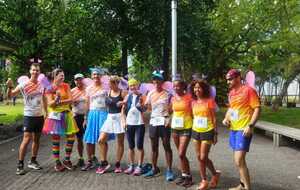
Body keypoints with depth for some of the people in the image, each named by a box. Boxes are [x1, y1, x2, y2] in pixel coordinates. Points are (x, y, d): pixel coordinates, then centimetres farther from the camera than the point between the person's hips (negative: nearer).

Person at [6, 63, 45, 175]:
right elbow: (10, 96, -15)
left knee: (36, 139, 11)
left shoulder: (42, 85, 4)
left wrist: (47, 112, 17)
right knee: (26, 140, -11)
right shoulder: (24, 85, -10)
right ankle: (20, 165, -4)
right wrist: (9, 87, -34)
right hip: (29, 116, -5)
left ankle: (33, 161, 22)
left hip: (40, 116, 5)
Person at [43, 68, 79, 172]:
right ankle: (57, 162, 12)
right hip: (55, 115, -2)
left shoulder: (66, 86, 6)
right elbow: (50, 104, -6)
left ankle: (67, 160, 16)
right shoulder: (49, 89, 0)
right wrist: (56, 99, -24)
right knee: (55, 139, 1)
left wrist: (60, 102, -14)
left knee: (71, 137, 0)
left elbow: (71, 100, -3)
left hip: (66, 114, 3)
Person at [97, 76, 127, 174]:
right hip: (110, 117, 5)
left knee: (120, 142, 4)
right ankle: (104, 163, 9)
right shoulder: (108, 92, 8)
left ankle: (117, 164, 15)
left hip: (119, 117, -4)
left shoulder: (122, 93, -4)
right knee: (101, 140, -3)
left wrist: (123, 103, -19)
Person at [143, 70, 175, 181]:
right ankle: (154, 169, 23)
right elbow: (148, 107, 13)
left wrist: (168, 119, -13)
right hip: (153, 122, 4)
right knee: (154, 147, 11)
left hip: (164, 122, -4)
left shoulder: (167, 94, -4)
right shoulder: (150, 94, 7)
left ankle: (169, 170, 6)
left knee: (167, 146, 0)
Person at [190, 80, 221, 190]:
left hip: (207, 132, -6)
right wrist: (193, 129, 11)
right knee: (199, 157, 8)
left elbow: (214, 118, -7)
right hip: (195, 131, 6)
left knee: (203, 157, -5)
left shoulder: (210, 101, -9)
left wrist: (215, 133, -9)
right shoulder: (193, 102, 7)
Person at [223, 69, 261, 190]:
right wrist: (226, 118, 7)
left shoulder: (248, 90, -11)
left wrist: (250, 126, -22)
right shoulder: (231, 93, 12)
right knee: (238, 160, 17)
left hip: (243, 130, -8)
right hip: (233, 129, 9)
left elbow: (257, 109, -13)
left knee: (239, 161, -14)